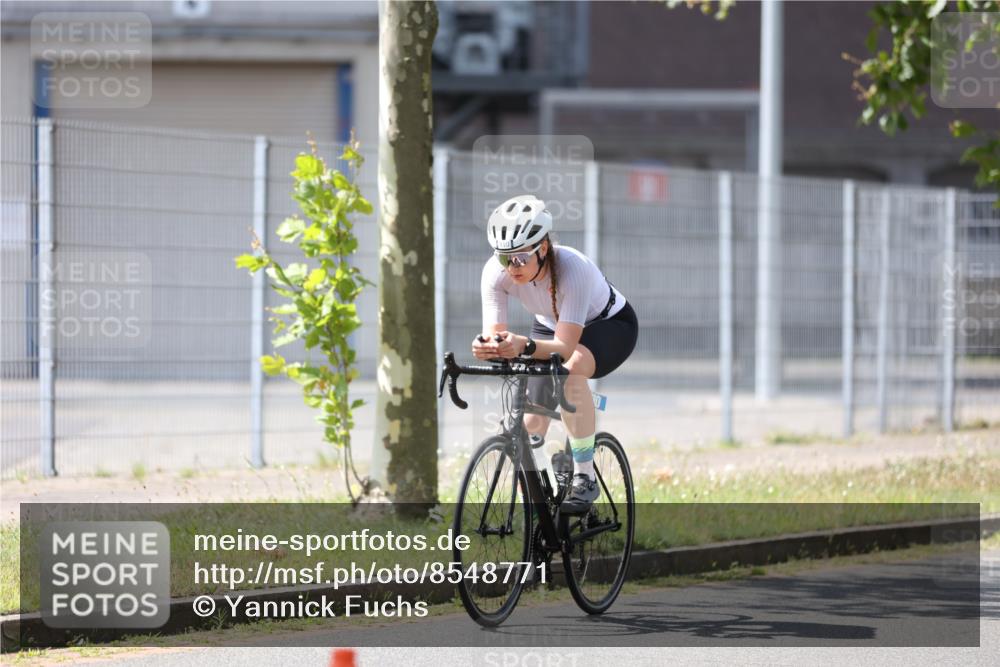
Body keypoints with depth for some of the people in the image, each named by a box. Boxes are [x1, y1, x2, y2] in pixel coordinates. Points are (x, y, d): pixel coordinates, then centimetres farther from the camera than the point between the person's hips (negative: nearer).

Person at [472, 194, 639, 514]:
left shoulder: (572, 268, -40)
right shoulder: (496, 272, -28)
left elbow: (565, 346, -43)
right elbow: (495, 332, -29)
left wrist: (524, 346, -62)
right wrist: (486, 347, -52)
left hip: (610, 326, -5)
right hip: (551, 326, 5)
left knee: (570, 370, -37)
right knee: (532, 422, -7)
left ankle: (585, 478, -27)